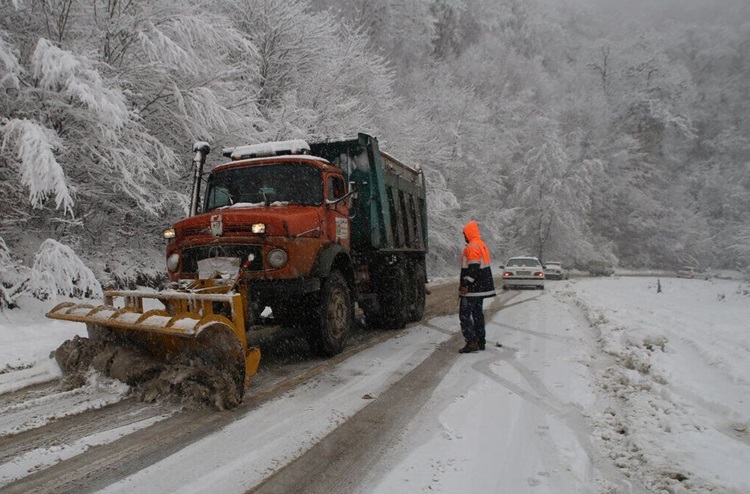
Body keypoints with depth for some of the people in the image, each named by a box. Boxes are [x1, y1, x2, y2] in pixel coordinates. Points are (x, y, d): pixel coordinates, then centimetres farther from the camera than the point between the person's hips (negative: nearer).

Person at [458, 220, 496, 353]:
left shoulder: (472, 247, -17)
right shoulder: (483, 246, 15)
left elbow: (473, 269, -24)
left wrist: (465, 285, -23)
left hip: (472, 289, -10)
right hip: (481, 288, 10)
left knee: (464, 314, -5)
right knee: (478, 314, 14)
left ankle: (471, 342, -9)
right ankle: (480, 342, 18)